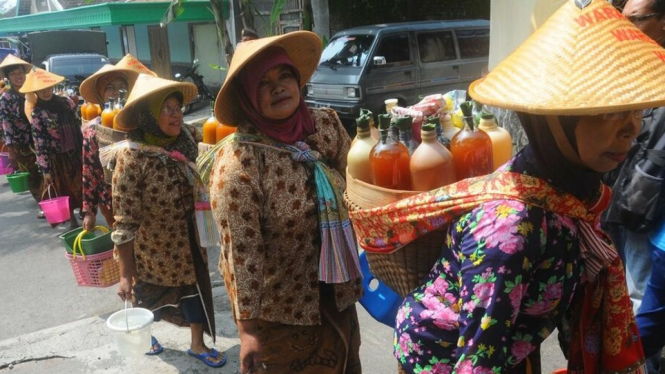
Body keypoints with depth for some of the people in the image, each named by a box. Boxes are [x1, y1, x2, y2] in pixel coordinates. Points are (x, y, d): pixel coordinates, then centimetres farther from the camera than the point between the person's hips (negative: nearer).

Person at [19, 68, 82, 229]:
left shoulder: (66, 102, -1)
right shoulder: (36, 114, -10)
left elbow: (79, 124, 8)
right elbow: (39, 144, -10)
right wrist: (45, 169, -10)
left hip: (77, 153, 3)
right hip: (57, 159, -3)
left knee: (82, 186, 10)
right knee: (64, 189, 10)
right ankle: (72, 220, 26)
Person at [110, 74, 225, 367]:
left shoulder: (183, 144, -8)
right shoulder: (131, 156, -25)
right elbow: (124, 221, -24)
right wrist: (125, 273, -22)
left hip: (187, 243, 5)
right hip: (153, 249, -4)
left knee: (195, 287, 17)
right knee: (149, 294, 20)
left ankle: (198, 344, 41)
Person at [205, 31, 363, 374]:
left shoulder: (326, 125, -8)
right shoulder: (238, 162, -25)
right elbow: (242, 253, -22)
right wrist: (248, 327, -18)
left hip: (335, 293, 6)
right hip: (279, 309, -5)